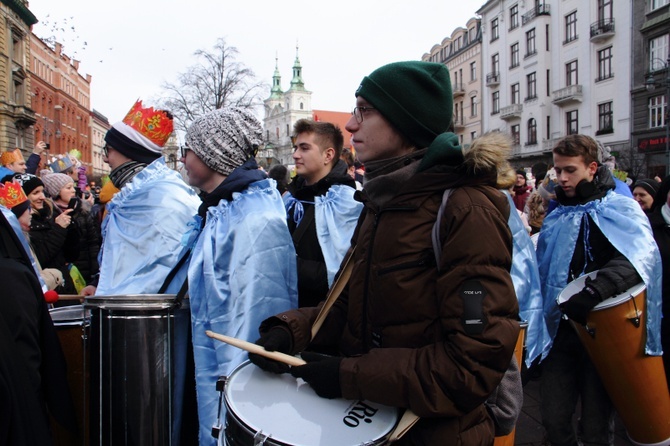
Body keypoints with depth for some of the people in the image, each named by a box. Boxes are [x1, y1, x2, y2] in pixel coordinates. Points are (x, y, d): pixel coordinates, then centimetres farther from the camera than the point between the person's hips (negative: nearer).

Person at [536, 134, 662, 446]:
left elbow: (641, 254, -25)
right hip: (561, 328, 4)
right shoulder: (556, 218, 12)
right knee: (553, 419, 3)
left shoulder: (620, 209, -5)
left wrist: (595, 290, -39)